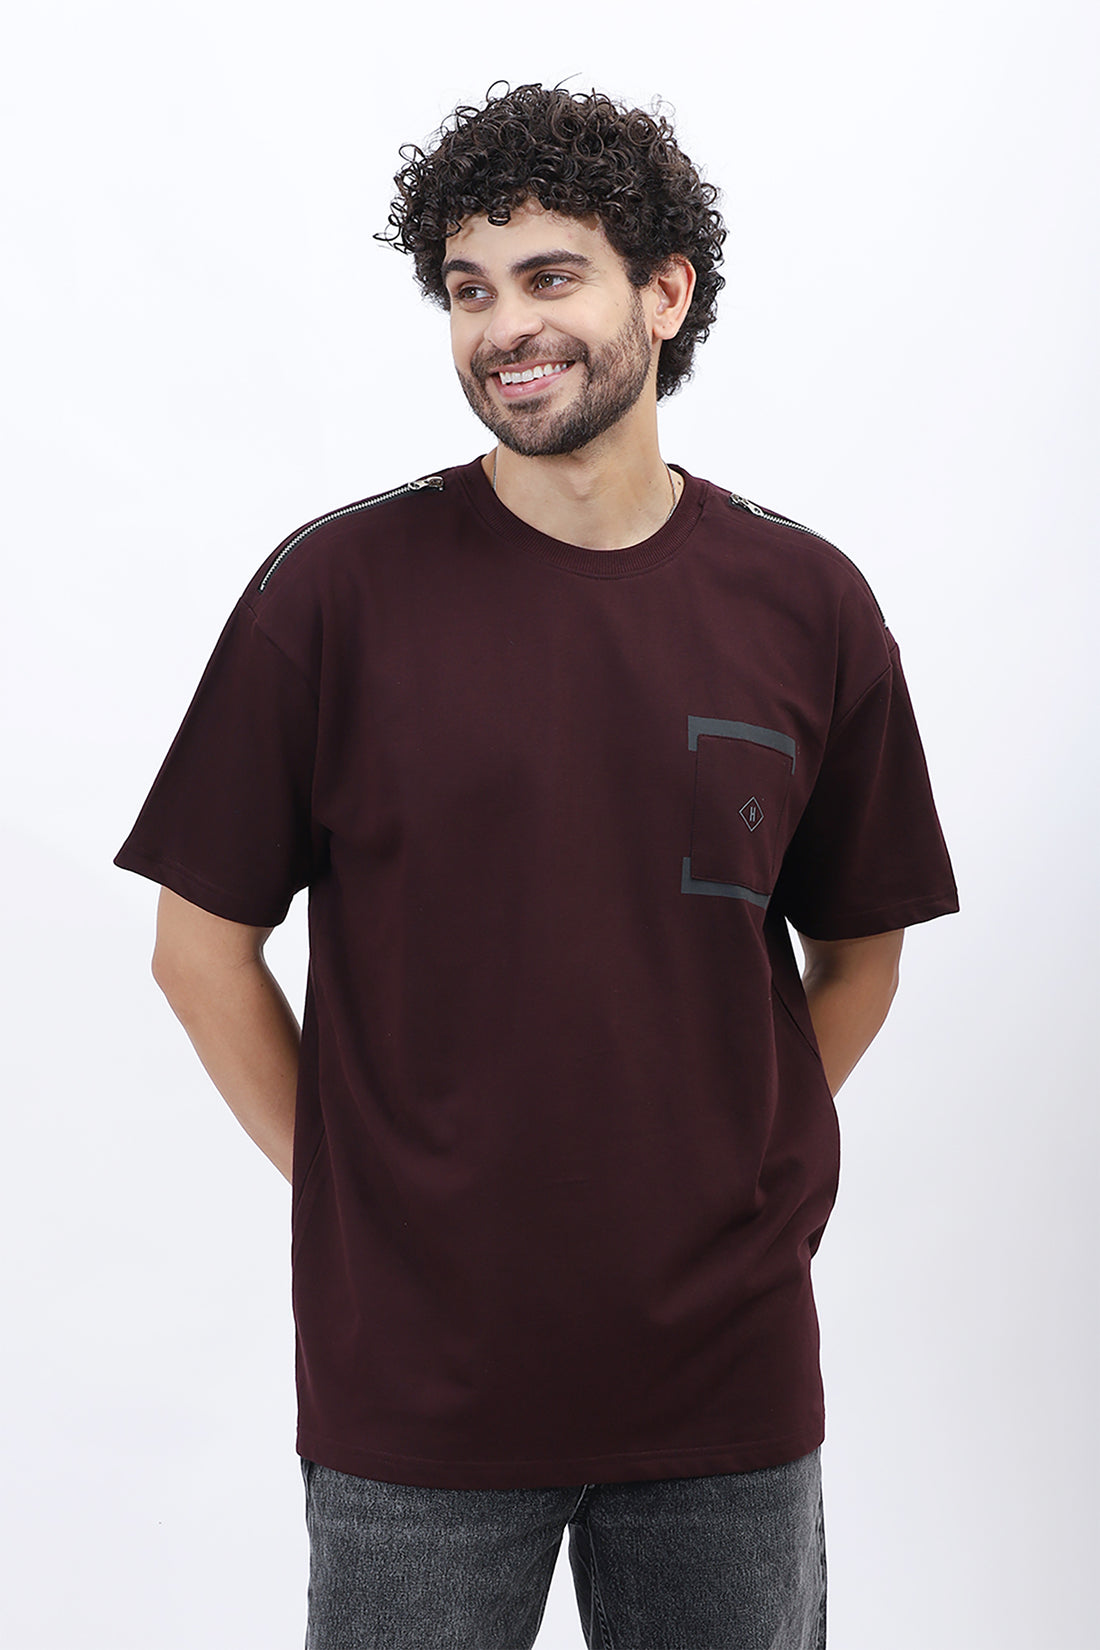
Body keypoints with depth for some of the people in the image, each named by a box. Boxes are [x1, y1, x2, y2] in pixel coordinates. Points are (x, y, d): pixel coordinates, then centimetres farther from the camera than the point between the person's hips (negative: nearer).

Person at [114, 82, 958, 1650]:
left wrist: (739, 1187, 3)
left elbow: (860, 948, 11)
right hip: (413, 1377, -2)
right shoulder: (339, 587, -6)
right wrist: (356, 1191, -2)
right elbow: (202, 942, -1)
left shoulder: (807, 605, 0)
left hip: (730, 1372, 2)